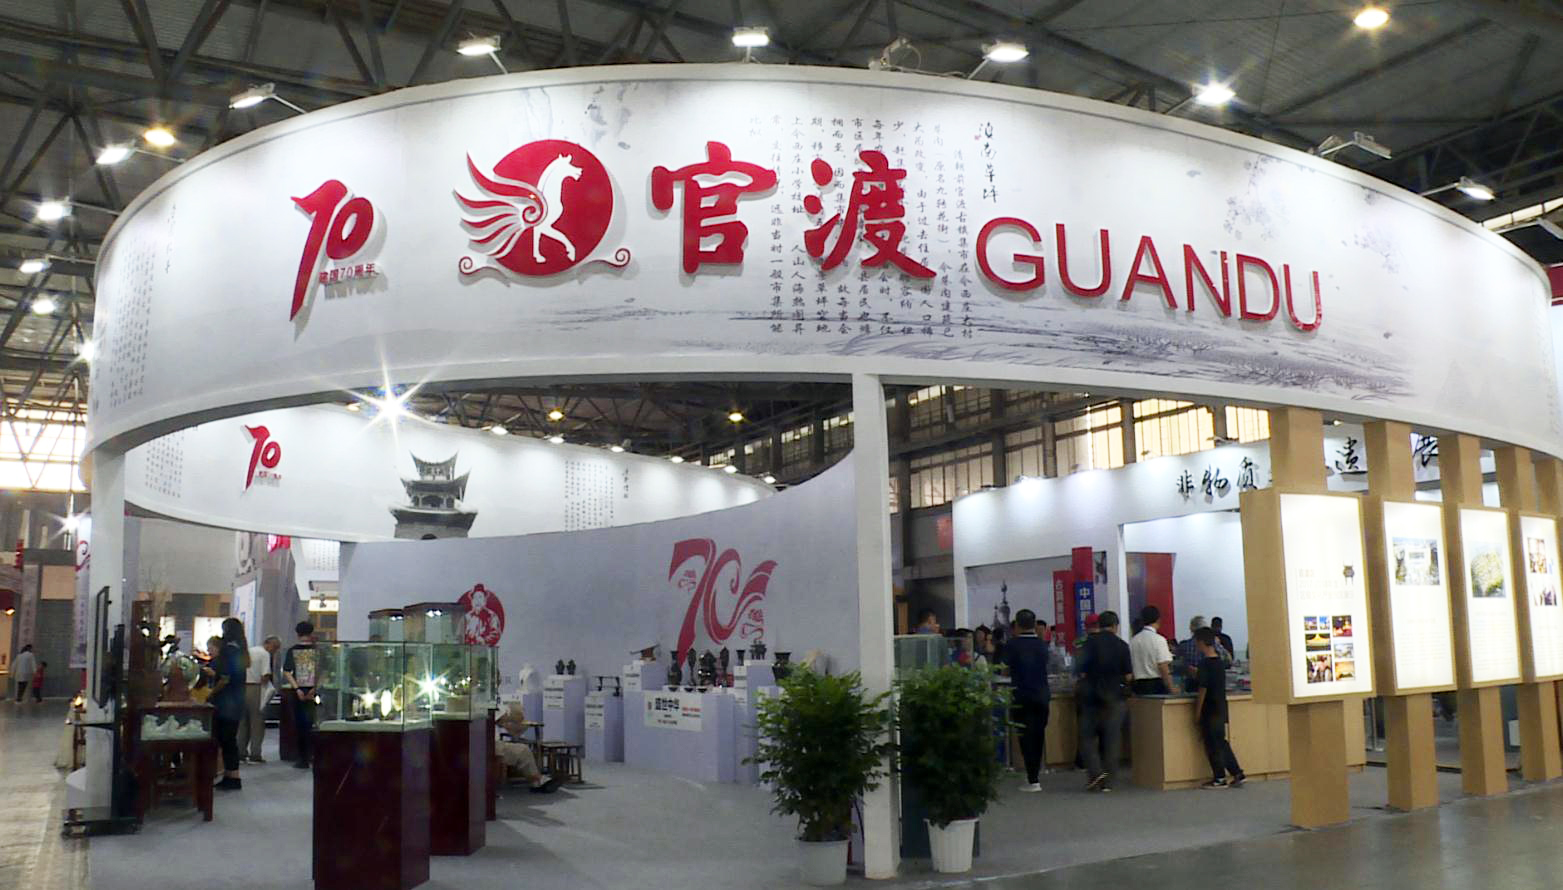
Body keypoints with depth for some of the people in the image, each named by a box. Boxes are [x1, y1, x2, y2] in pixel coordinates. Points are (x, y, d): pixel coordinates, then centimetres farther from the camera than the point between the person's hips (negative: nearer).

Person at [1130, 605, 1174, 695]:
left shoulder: (1134, 641, 7)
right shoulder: (1159, 640, -10)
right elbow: (1163, 667, -15)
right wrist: (1171, 690, -9)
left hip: (1139, 685, 6)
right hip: (1157, 683, -6)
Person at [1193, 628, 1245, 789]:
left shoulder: (1205, 663, -17)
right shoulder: (1219, 662, 7)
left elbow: (1203, 688, -17)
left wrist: (1197, 710, -11)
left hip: (1210, 709, -8)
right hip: (1221, 708, 8)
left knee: (1212, 745, 2)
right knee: (1221, 742, 15)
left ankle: (1219, 778, 7)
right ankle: (1237, 773, 15)